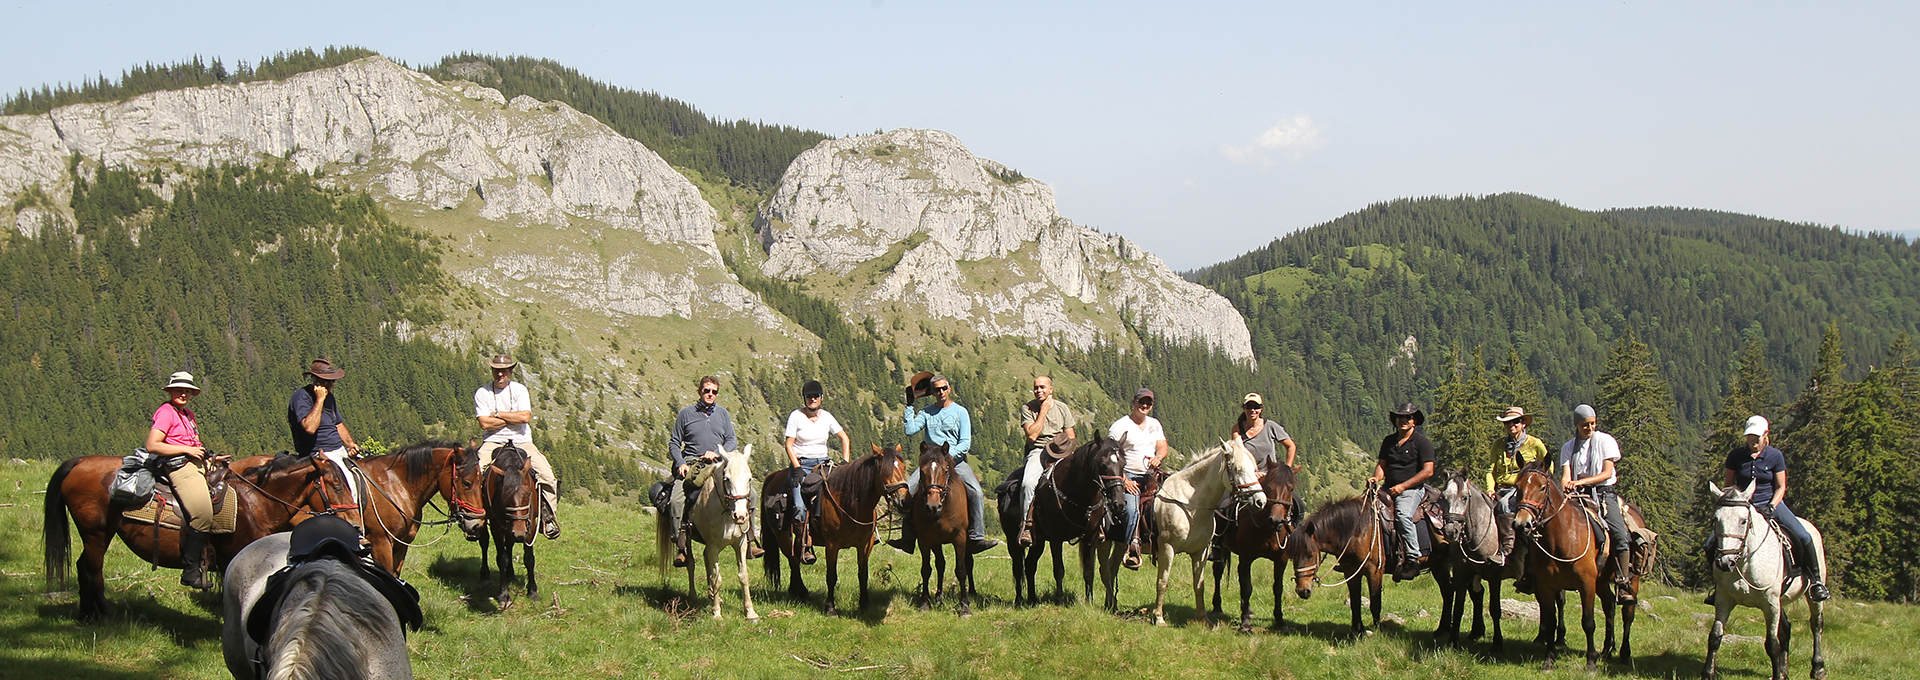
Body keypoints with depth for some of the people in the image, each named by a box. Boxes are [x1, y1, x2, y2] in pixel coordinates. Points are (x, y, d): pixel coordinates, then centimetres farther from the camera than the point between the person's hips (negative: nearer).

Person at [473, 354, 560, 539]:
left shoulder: (519, 390, 3)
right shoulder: (482, 393, 1)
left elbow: (525, 417, -11)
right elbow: (485, 423, -10)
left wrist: (497, 415, -7)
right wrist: (513, 418, -8)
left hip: (522, 441, 1)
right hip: (493, 442, -1)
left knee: (547, 475, -20)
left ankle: (548, 517, -9)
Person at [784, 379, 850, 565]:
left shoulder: (826, 417, 9)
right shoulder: (796, 416, -2)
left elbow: (844, 439, 15)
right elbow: (789, 445, -4)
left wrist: (845, 462, 3)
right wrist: (797, 468, -15)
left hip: (823, 462, 4)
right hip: (802, 463, -4)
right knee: (800, 505, -24)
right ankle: (805, 546, -24)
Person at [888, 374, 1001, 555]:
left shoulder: (960, 412, 4)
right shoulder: (927, 413, 11)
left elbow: (965, 444, -3)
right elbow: (910, 431, -4)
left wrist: (949, 455, -18)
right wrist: (910, 406, -2)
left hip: (956, 461, -2)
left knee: (976, 492, -24)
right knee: (908, 489, -16)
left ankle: (976, 538, -19)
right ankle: (907, 538, -8)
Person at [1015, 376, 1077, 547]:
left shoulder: (1062, 408, 10)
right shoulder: (1027, 409, 3)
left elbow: (1071, 438, 11)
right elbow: (1032, 435, -10)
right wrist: (1043, 412, -8)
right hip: (1037, 451, -2)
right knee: (1028, 482, -31)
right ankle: (1026, 526, -24)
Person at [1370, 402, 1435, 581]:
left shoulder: (1422, 442, -1)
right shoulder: (1389, 441, 16)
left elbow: (1428, 471, -8)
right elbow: (1382, 464, 17)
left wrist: (1403, 486, -14)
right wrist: (1376, 477, -7)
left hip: (1412, 490, -6)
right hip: (1389, 489, 6)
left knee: (1402, 514, -33)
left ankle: (1413, 559, -30)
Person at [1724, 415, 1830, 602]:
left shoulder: (1775, 456, -3)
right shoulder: (1736, 456, -2)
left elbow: (1781, 487, 1)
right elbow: (1729, 485, 6)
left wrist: (1771, 507, -16)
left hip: (1771, 503, 0)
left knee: (1804, 538, -18)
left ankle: (1814, 580, 4)